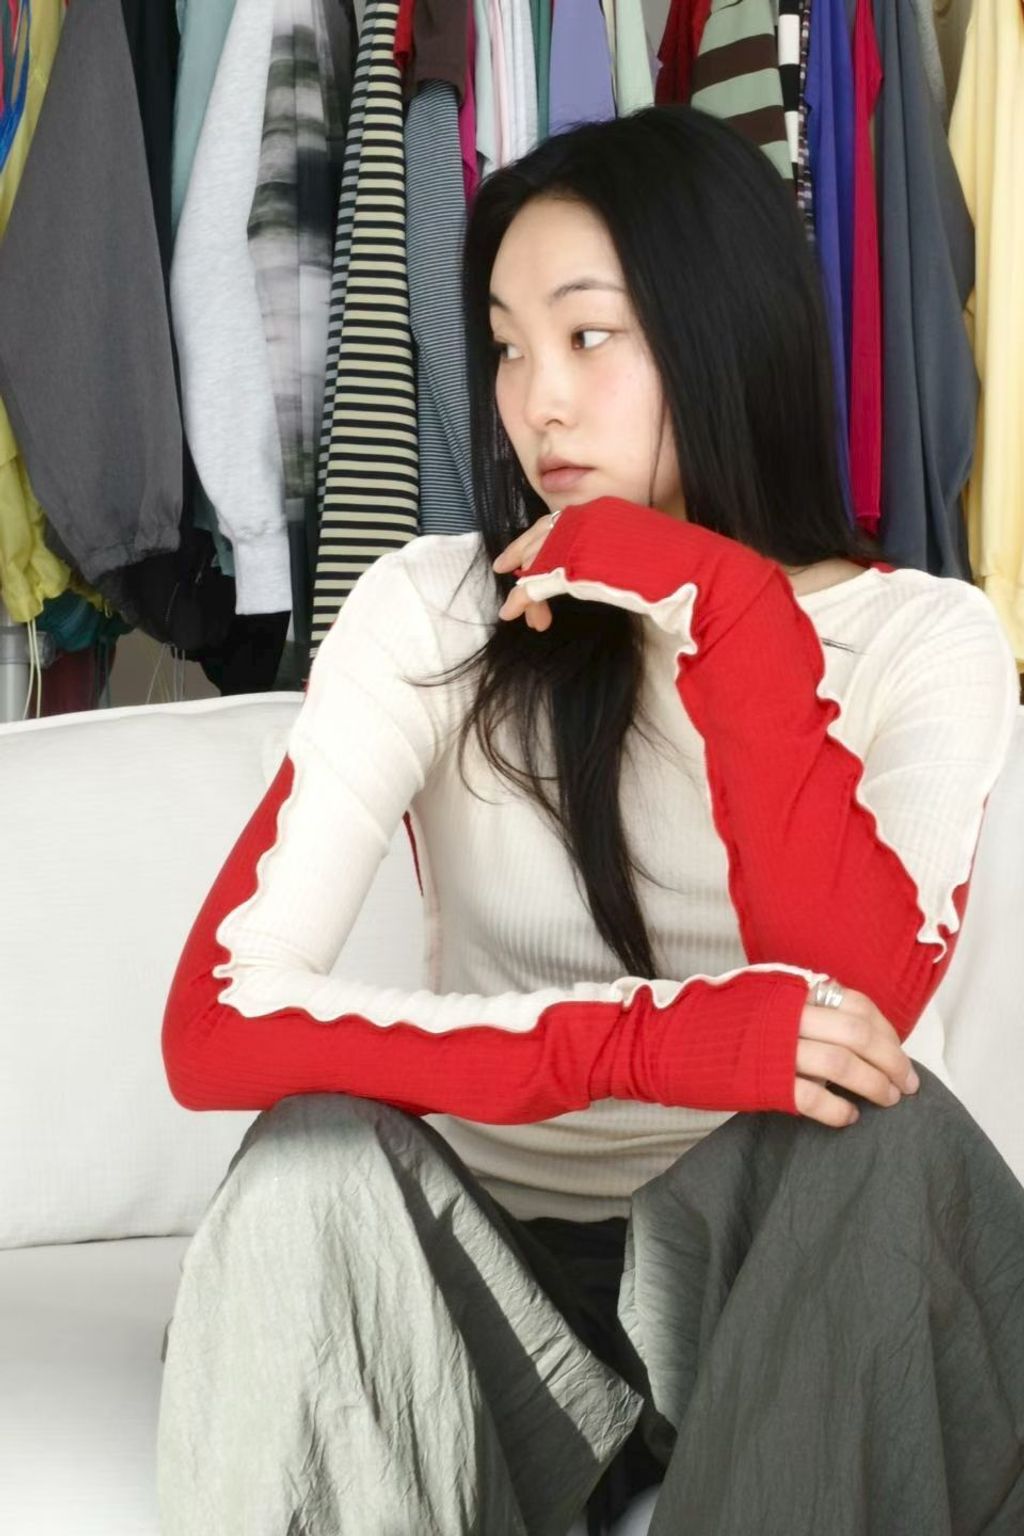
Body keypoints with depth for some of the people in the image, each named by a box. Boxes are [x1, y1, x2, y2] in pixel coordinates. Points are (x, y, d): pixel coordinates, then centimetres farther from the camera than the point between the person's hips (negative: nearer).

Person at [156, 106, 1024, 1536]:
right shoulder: (433, 610, -9)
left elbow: (858, 1006, -25)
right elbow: (216, 1019, -22)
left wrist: (722, 603, -26)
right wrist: (652, 1038, -34)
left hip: (774, 1264, 1)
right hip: (482, 1254, 0)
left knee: (880, 1134, -32)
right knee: (315, 1161, -32)